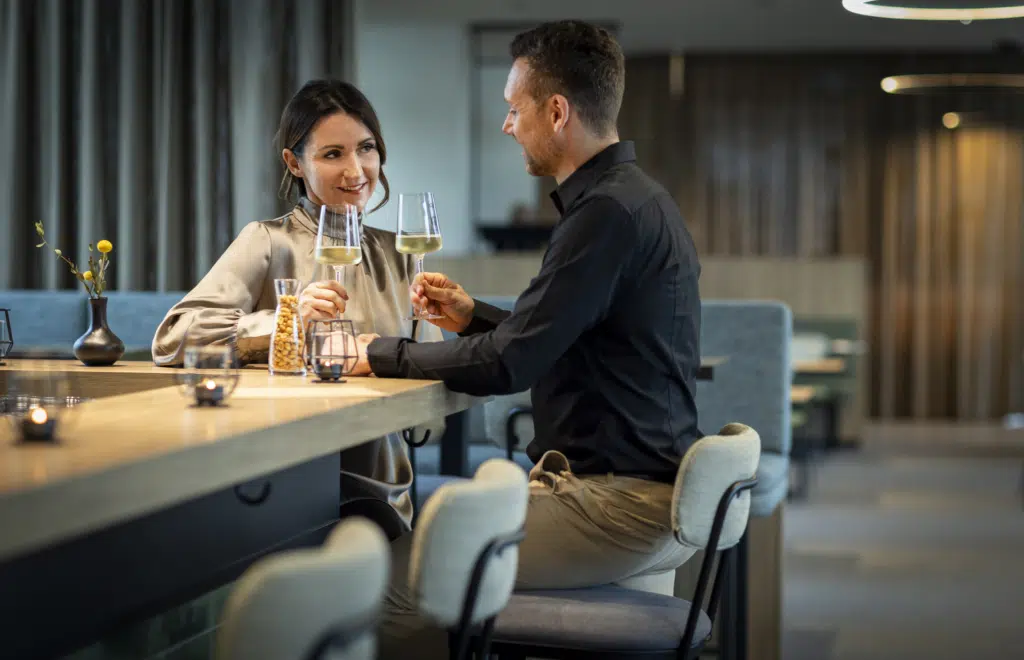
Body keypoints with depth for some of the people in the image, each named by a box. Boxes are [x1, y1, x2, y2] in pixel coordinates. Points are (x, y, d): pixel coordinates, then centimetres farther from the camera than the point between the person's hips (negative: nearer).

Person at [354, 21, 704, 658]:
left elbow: (509, 365, -19)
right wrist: (473, 317, 15)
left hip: (622, 505, -11)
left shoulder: (612, 211, -18)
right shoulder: (637, 198, 14)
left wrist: (382, 354, -6)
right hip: (651, 490, 11)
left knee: (397, 579, -11)